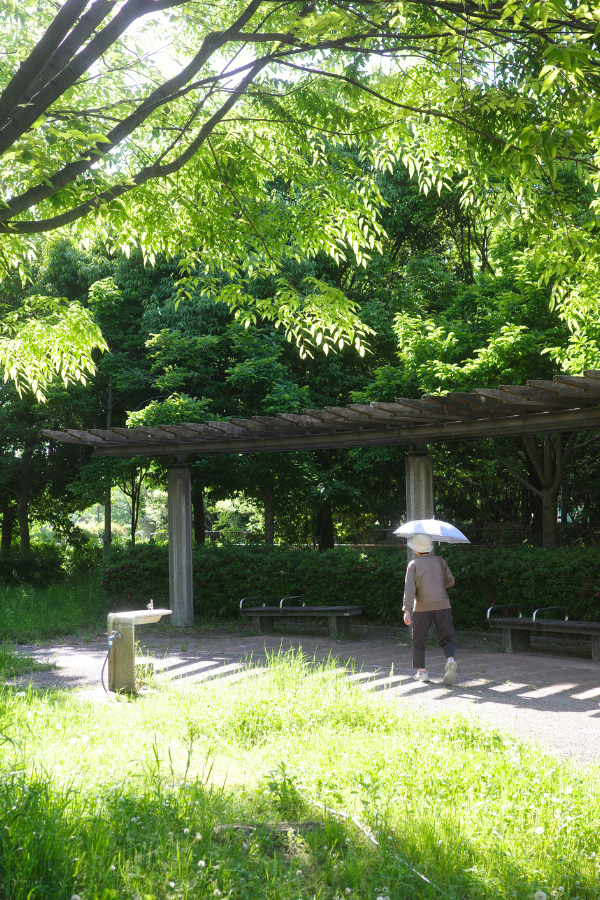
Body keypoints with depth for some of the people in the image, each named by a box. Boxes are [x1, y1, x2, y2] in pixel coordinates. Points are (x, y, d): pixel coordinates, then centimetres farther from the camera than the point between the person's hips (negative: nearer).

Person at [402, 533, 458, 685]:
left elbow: (409, 588, -12)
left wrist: (407, 610, -15)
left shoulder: (413, 564, -4)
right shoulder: (440, 561, 6)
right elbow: (450, 581, 12)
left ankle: (421, 671, 14)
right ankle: (450, 659, -19)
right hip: (442, 604, 2)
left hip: (422, 607, -2)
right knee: (446, 638, 8)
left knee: (418, 640, 12)